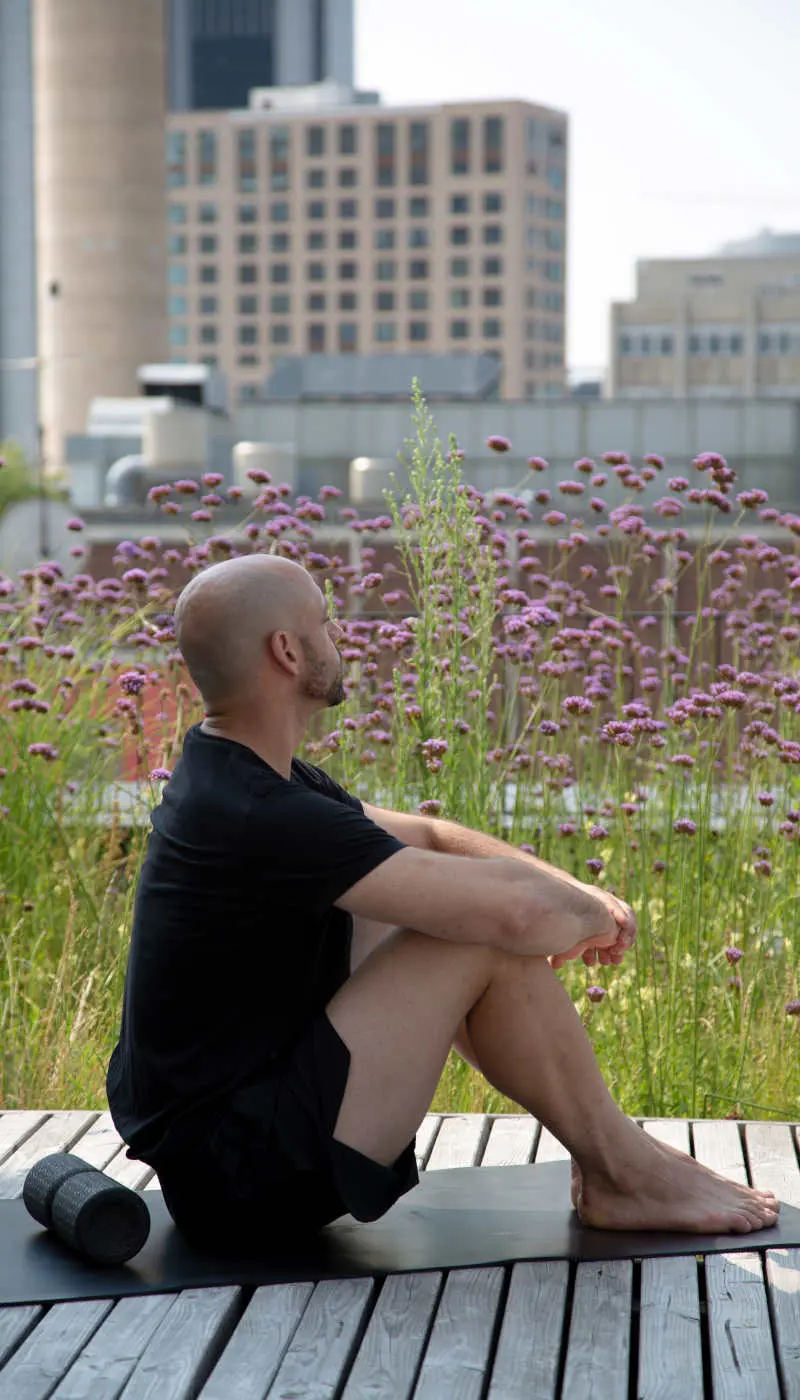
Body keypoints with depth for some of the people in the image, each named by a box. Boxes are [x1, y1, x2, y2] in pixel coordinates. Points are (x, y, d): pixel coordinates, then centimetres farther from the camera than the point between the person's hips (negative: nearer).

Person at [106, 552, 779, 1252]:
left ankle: (608, 1150, 16)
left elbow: (431, 837, 17)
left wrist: (580, 896, 3)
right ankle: (626, 1174, 3)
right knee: (486, 939, -16)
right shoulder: (258, 819, -25)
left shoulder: (236, 774, 8)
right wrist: (593, 920, -4)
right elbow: (512, 911, -27)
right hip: (248, 1177, -11)